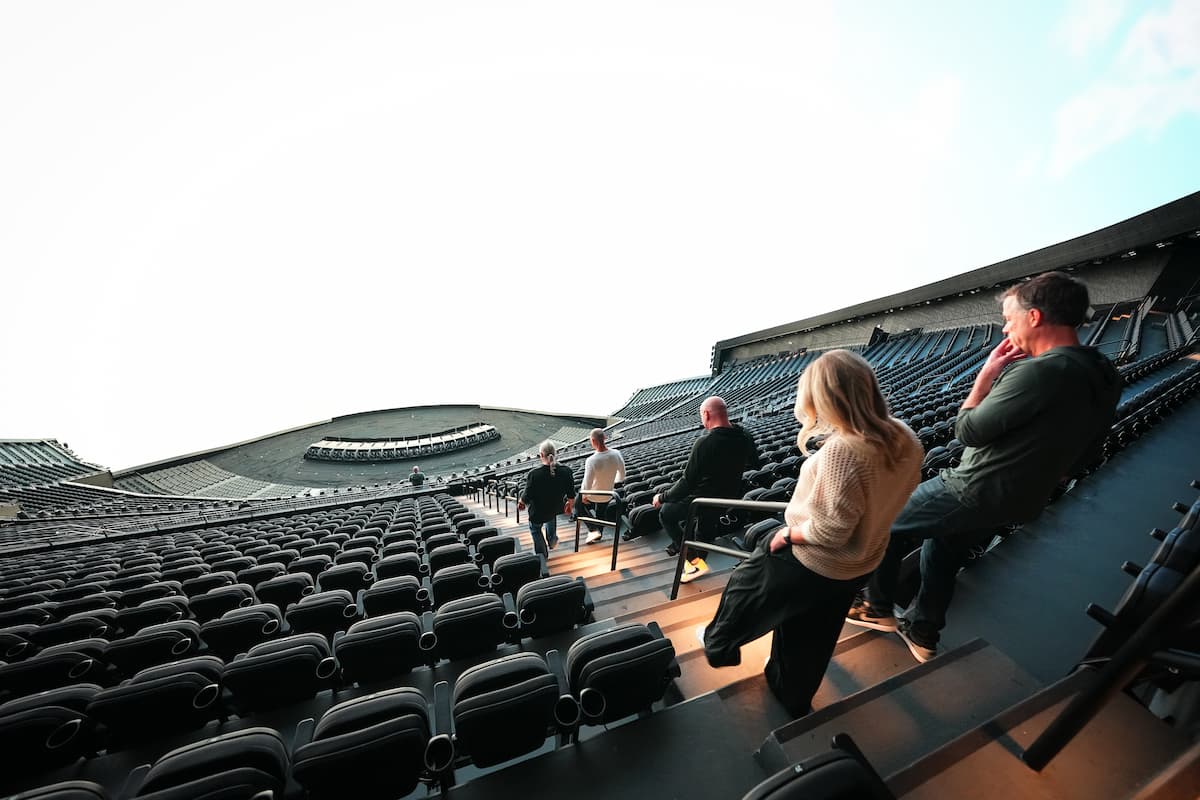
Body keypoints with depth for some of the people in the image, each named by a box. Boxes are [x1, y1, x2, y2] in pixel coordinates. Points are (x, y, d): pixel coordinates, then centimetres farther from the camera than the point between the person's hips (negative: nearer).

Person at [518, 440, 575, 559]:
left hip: (538, 511, -3)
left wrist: (521, 502, 4)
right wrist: (570, 504, 12)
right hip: (556, 508, 3)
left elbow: (527, 496, -18)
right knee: (552, 518, 38)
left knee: (535, 530, 27)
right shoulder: (566, 471, -21)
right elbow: (571, 494, -8)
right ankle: (552, 541, 53)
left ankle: (542, 555, 36)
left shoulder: (534, 474, -30)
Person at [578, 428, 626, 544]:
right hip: (608, 495, 4)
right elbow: (622, 476, -3)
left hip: (593, 495, -4)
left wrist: (583, 495, -8)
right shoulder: (616, 454, -18)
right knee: (601, 513, 32)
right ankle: (599, 534, 53)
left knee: (578, 503, 27)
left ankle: (593, 529, 19)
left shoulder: (591, 460, -33)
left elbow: (587, 485, -28)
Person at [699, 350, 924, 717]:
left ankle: (718, 644, 48)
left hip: (810, 562, -7)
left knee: (744, 588, 22)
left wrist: (789, 534, -13)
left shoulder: (842, 450, -36)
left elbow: (830, 530, -30)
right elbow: (887, 497, 5)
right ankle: (793, 700, 54)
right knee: (811, 639, 30)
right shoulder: (905, 438, -9)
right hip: (860, 564, 8)